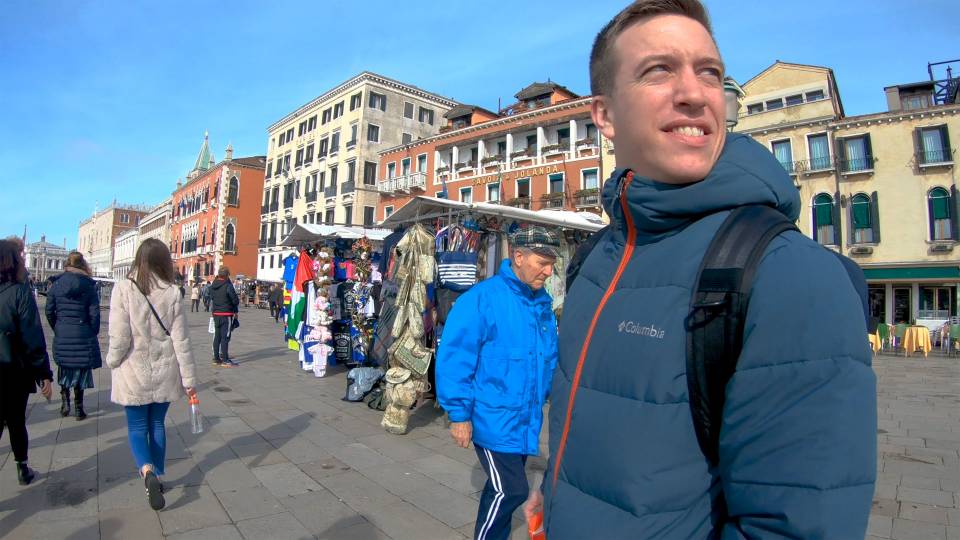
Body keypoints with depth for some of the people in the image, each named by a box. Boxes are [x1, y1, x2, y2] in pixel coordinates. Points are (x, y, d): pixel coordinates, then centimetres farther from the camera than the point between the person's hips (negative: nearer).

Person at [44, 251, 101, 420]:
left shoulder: (56, 284, -1)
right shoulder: (89, 285, -8)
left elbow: (49, 311, 2)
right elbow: (94, 313, -9)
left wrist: (57, 329, 15)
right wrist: (93, 334, 2)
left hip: (61, 335, 2)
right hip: (82, 335, -2)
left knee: (64, 367, 20)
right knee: (81, 369, 8)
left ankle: (65, 402, 18)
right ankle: (78, 408, 12)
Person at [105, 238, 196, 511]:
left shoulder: (124, 288, -11)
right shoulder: (172, 292, -7)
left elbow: (119, 337, -13)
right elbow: (180, 339, -5)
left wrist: (112, 362, 8)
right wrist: (188, 379, 1)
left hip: (133, 373, -2)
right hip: (164, 372, 2)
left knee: (137, 427, 10)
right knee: (157, 424, 16)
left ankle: (148, 471, -12)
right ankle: (157, 476, 25)